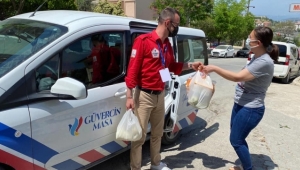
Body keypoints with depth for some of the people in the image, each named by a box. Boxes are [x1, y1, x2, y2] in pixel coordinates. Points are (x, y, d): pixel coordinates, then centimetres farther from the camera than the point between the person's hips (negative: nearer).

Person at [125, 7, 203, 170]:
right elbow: (132, 69, -16)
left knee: (157, 133, 19)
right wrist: (129, 96, -17)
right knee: (139, 135, 1)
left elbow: (172, 66, 22)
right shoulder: (143, 40, -15)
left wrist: (191, 65, 9)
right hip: (144, 95, -7)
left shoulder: (167, 44, 9)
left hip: (160, 95, 8)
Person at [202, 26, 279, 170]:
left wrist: (214, 68, -23)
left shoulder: (264, 62, -24)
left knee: (236, 141, 2)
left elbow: (238, 77, -28)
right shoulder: (257, 58, 6)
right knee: (238, 139, 19)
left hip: (250, 109, -9)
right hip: (241, 105, 10)